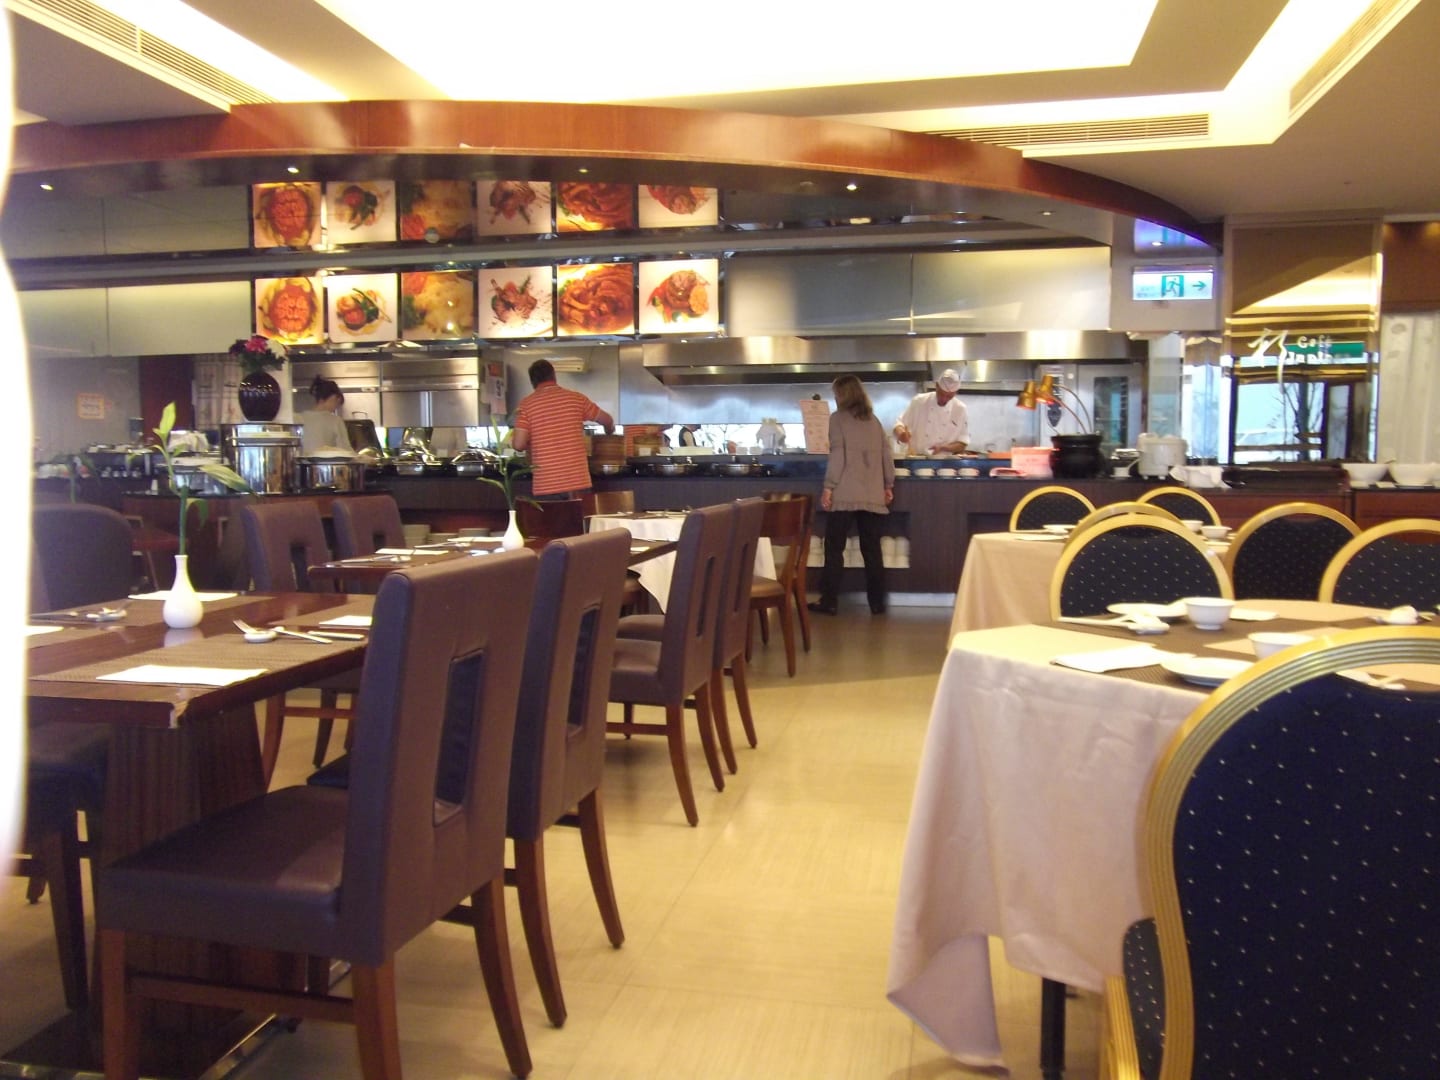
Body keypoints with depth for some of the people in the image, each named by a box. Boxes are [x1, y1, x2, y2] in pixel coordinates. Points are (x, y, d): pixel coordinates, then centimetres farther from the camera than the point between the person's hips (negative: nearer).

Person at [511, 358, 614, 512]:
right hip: (578, 482, 1)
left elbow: (519, 444, -7)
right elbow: (608, 421, 15)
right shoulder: (575, 398, 4)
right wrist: (609, 431, 39)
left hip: (545, 486, -1)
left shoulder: (527, 404, -1)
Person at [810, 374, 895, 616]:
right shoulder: (873, 420, 14)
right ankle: (877, 603, 9)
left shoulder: (838, 418, 0)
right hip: (873, 496, 4)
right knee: (872, 550, 8)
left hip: (845, 495, -4)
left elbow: (837, 455, -8)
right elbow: (887, 454, 13)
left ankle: (829, 602, 5)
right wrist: (888, 485, 19)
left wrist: (828, 487, -7)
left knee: (834, 549, 3)